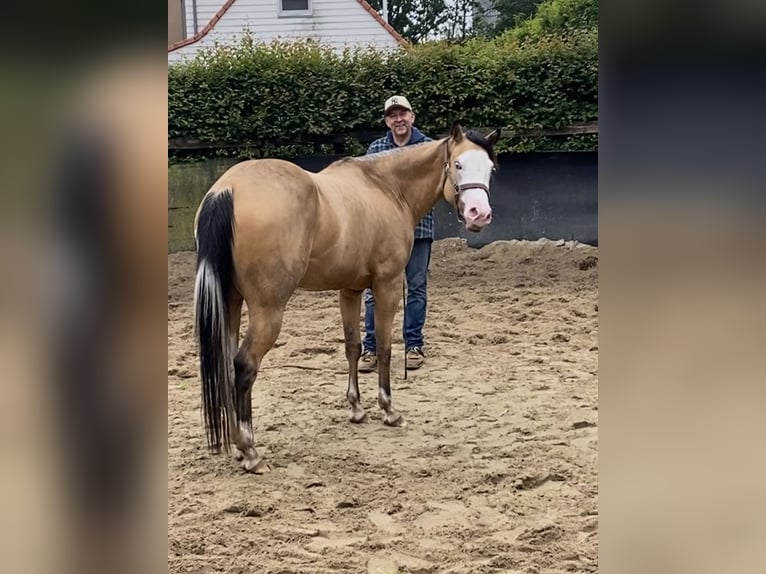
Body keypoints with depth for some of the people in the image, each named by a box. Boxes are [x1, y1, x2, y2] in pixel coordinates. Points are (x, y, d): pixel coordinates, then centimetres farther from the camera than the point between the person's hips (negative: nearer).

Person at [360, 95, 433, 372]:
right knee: (375, 288, 0)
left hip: (418, 227, -1)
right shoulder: (375, 149, 6)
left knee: (417, 287, 6)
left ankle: (414, 346, 15)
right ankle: (371, 347, 8)